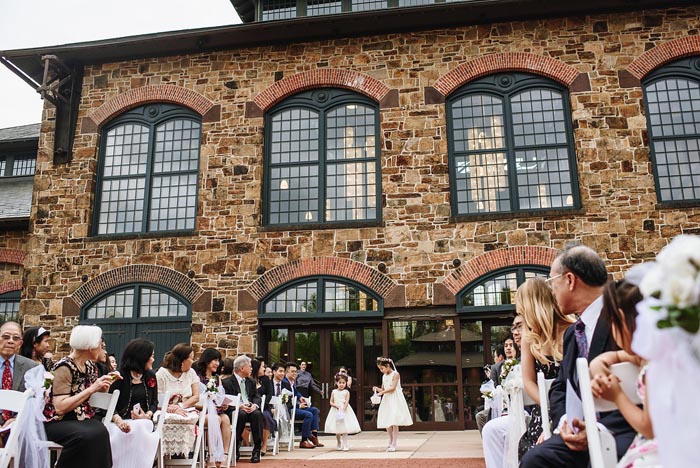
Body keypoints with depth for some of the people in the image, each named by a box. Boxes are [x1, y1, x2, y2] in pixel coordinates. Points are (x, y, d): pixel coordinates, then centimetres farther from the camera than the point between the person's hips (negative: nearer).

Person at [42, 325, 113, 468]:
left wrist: (104, 386, -2)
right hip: (57, 421, -5)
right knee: (86, 435, -35)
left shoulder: (90, 366, 7)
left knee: (100, 432, -28)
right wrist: (92, 389, -23)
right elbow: (60, 407, -23)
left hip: (80, 418, 6)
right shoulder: (65, 367, -16)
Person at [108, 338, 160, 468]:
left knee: (138, 431, -31)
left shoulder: (151, 376, 14)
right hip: (123, 422, -2)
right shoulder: (119, 376, -1)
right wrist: (118, 420, -26)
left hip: (143, 422, 3)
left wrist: (148, 415, -8)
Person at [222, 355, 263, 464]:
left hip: (251, 409, 4)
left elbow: (256, 397, 14)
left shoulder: (251, 381, 22)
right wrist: (240, 406, -22)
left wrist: (254, 405, -10)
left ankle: (257, 449, -27)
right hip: (236, 410, -4)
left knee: (257, 414, -30)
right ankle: (235, 449, -22)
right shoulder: (227, 382, 2)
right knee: (241, 414, -37)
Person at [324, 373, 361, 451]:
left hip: (345, 411, -3)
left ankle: (345, 445, -4)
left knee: (345, 429, -7)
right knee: (337, 429, 10)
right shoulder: (334, 392, 7)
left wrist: (343, 409, -23)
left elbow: (347, 402, -10)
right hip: (336, 411, 3)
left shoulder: (346, 392, -1)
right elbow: (331, 402, 6)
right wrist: (335, 405, -14)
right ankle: (338, 445, 27)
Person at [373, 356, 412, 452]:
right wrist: (377, 389, -5)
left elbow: (393, 388, -17)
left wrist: (382, 392, -22)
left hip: (395, 400, -7)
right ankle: (390, 442, 22)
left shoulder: (395, 374, -9)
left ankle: (394, 444, -4)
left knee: (394, 422, -8)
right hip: (387, 400, 7)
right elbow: (383, 389, 15)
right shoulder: (384, 376, 14)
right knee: (387, 423, 8)